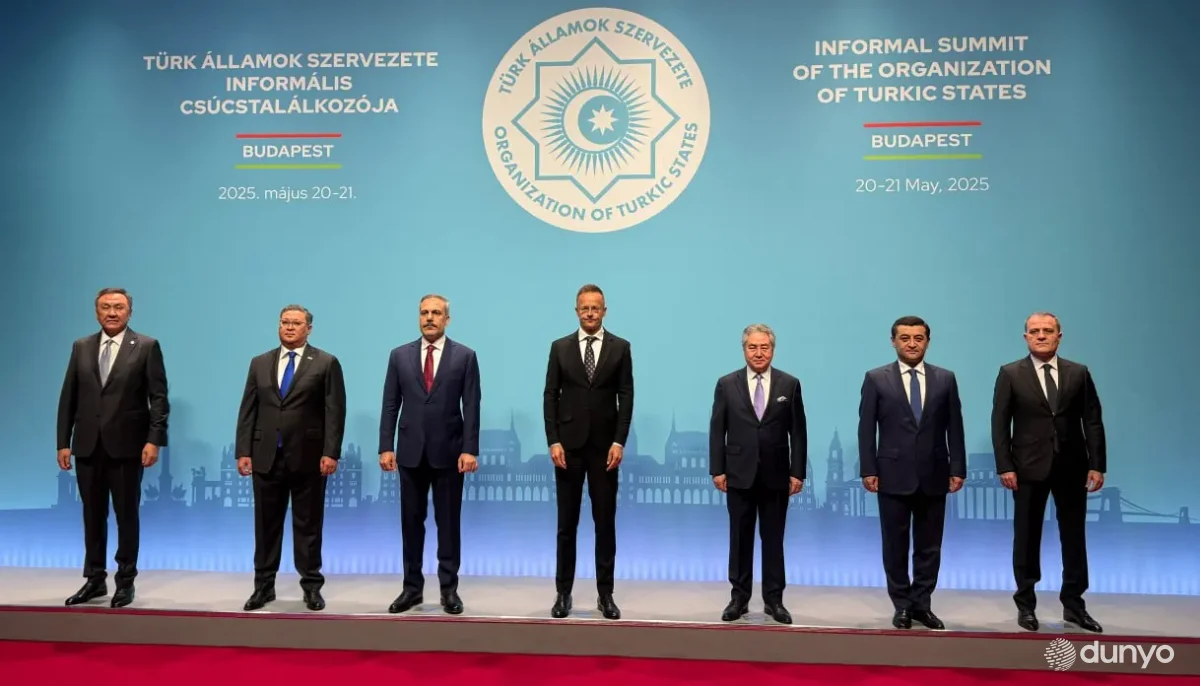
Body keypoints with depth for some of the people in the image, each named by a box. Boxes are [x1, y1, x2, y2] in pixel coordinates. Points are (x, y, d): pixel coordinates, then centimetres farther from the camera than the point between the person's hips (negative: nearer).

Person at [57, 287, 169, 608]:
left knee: (127, 515, 6)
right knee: (93, 515, 11)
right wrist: (63, 442, 4)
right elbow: (68, 398, 9)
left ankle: (126, 581, 16)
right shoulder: (81, 347, 10)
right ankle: (95, 579, 21)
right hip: (88, 446, 4)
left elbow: (159, 398, -6)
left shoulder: (147, 347, -2)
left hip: (126, 445, -3)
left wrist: (154, 440, -14)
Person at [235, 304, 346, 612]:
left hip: (308, 457, -3)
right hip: (266, 457, 3)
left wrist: (330, 453, -13)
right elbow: (247, 411, 9)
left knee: (308, 524, 5)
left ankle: (312, 586, 14)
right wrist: (243, 451, 1)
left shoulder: (326, 363, 0)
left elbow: (335, 412, -6)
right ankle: (264, 585, 20)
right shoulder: (260, 363, 11)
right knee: (266, 524, 10)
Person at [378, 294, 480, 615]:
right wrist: (386, 447, -3)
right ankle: (412, 587, 18)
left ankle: (449, 588, 15)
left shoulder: (465, 356, 0)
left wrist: (470, 450, -11)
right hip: (411, 452, 2)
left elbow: (471, 407, -4)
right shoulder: (400, 355, 6)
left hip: (448, 452, -2)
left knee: (448, 522, 5)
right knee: (411, 521, 8)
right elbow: (390, 405, 5)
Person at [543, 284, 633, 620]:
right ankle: (563, 592, 14)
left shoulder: (620, 347, 3)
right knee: (566, 523, 5)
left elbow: (626, 397, 0)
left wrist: (619, 442, -9)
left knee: (605, 522, 5)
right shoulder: (560, 347, 5)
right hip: (569, 445, 0)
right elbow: (550, 396, 2)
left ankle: (605, 593, 13)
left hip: (605, 446, 0)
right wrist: (553, 441, -7)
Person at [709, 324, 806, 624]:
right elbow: (717, 430, 2)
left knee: (773, 540, 8)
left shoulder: (790, 384, 2)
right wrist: (717, 470, -4)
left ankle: (773, 600, 17)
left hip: (776, 475, 0)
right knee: (740, 539, 8)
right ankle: (739, 597, 18)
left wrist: (798, 472, -3)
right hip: (739, 475, 0)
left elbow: (798, 431, 2)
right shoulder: (727, 384, 1)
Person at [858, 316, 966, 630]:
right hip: (893, 475, -2)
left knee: (929, 546, 8)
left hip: (933, 476, 2)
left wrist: (957, 468, 0)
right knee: (895, 546, 6)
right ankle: (902, 605, 19)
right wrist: (868, 470, -7)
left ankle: (921, 604, 21)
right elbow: (866, 429, -1)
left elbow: (954, 428, 6)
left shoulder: (945, 379, 6)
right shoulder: (876, 379, 0)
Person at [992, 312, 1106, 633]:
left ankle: (1073, 605, 21)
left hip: (1072, 467, 2)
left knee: (1074, 537, 8)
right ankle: (1026, 605, 17)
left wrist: (1097, 465, -4)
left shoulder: (1079, 373, 5)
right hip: (1029, 468, -2)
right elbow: (999, 424, -3)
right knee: (1027, 537, 6)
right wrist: (1005, 467, -10)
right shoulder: (1010, 374, 0)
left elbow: (1093, 422, 4)